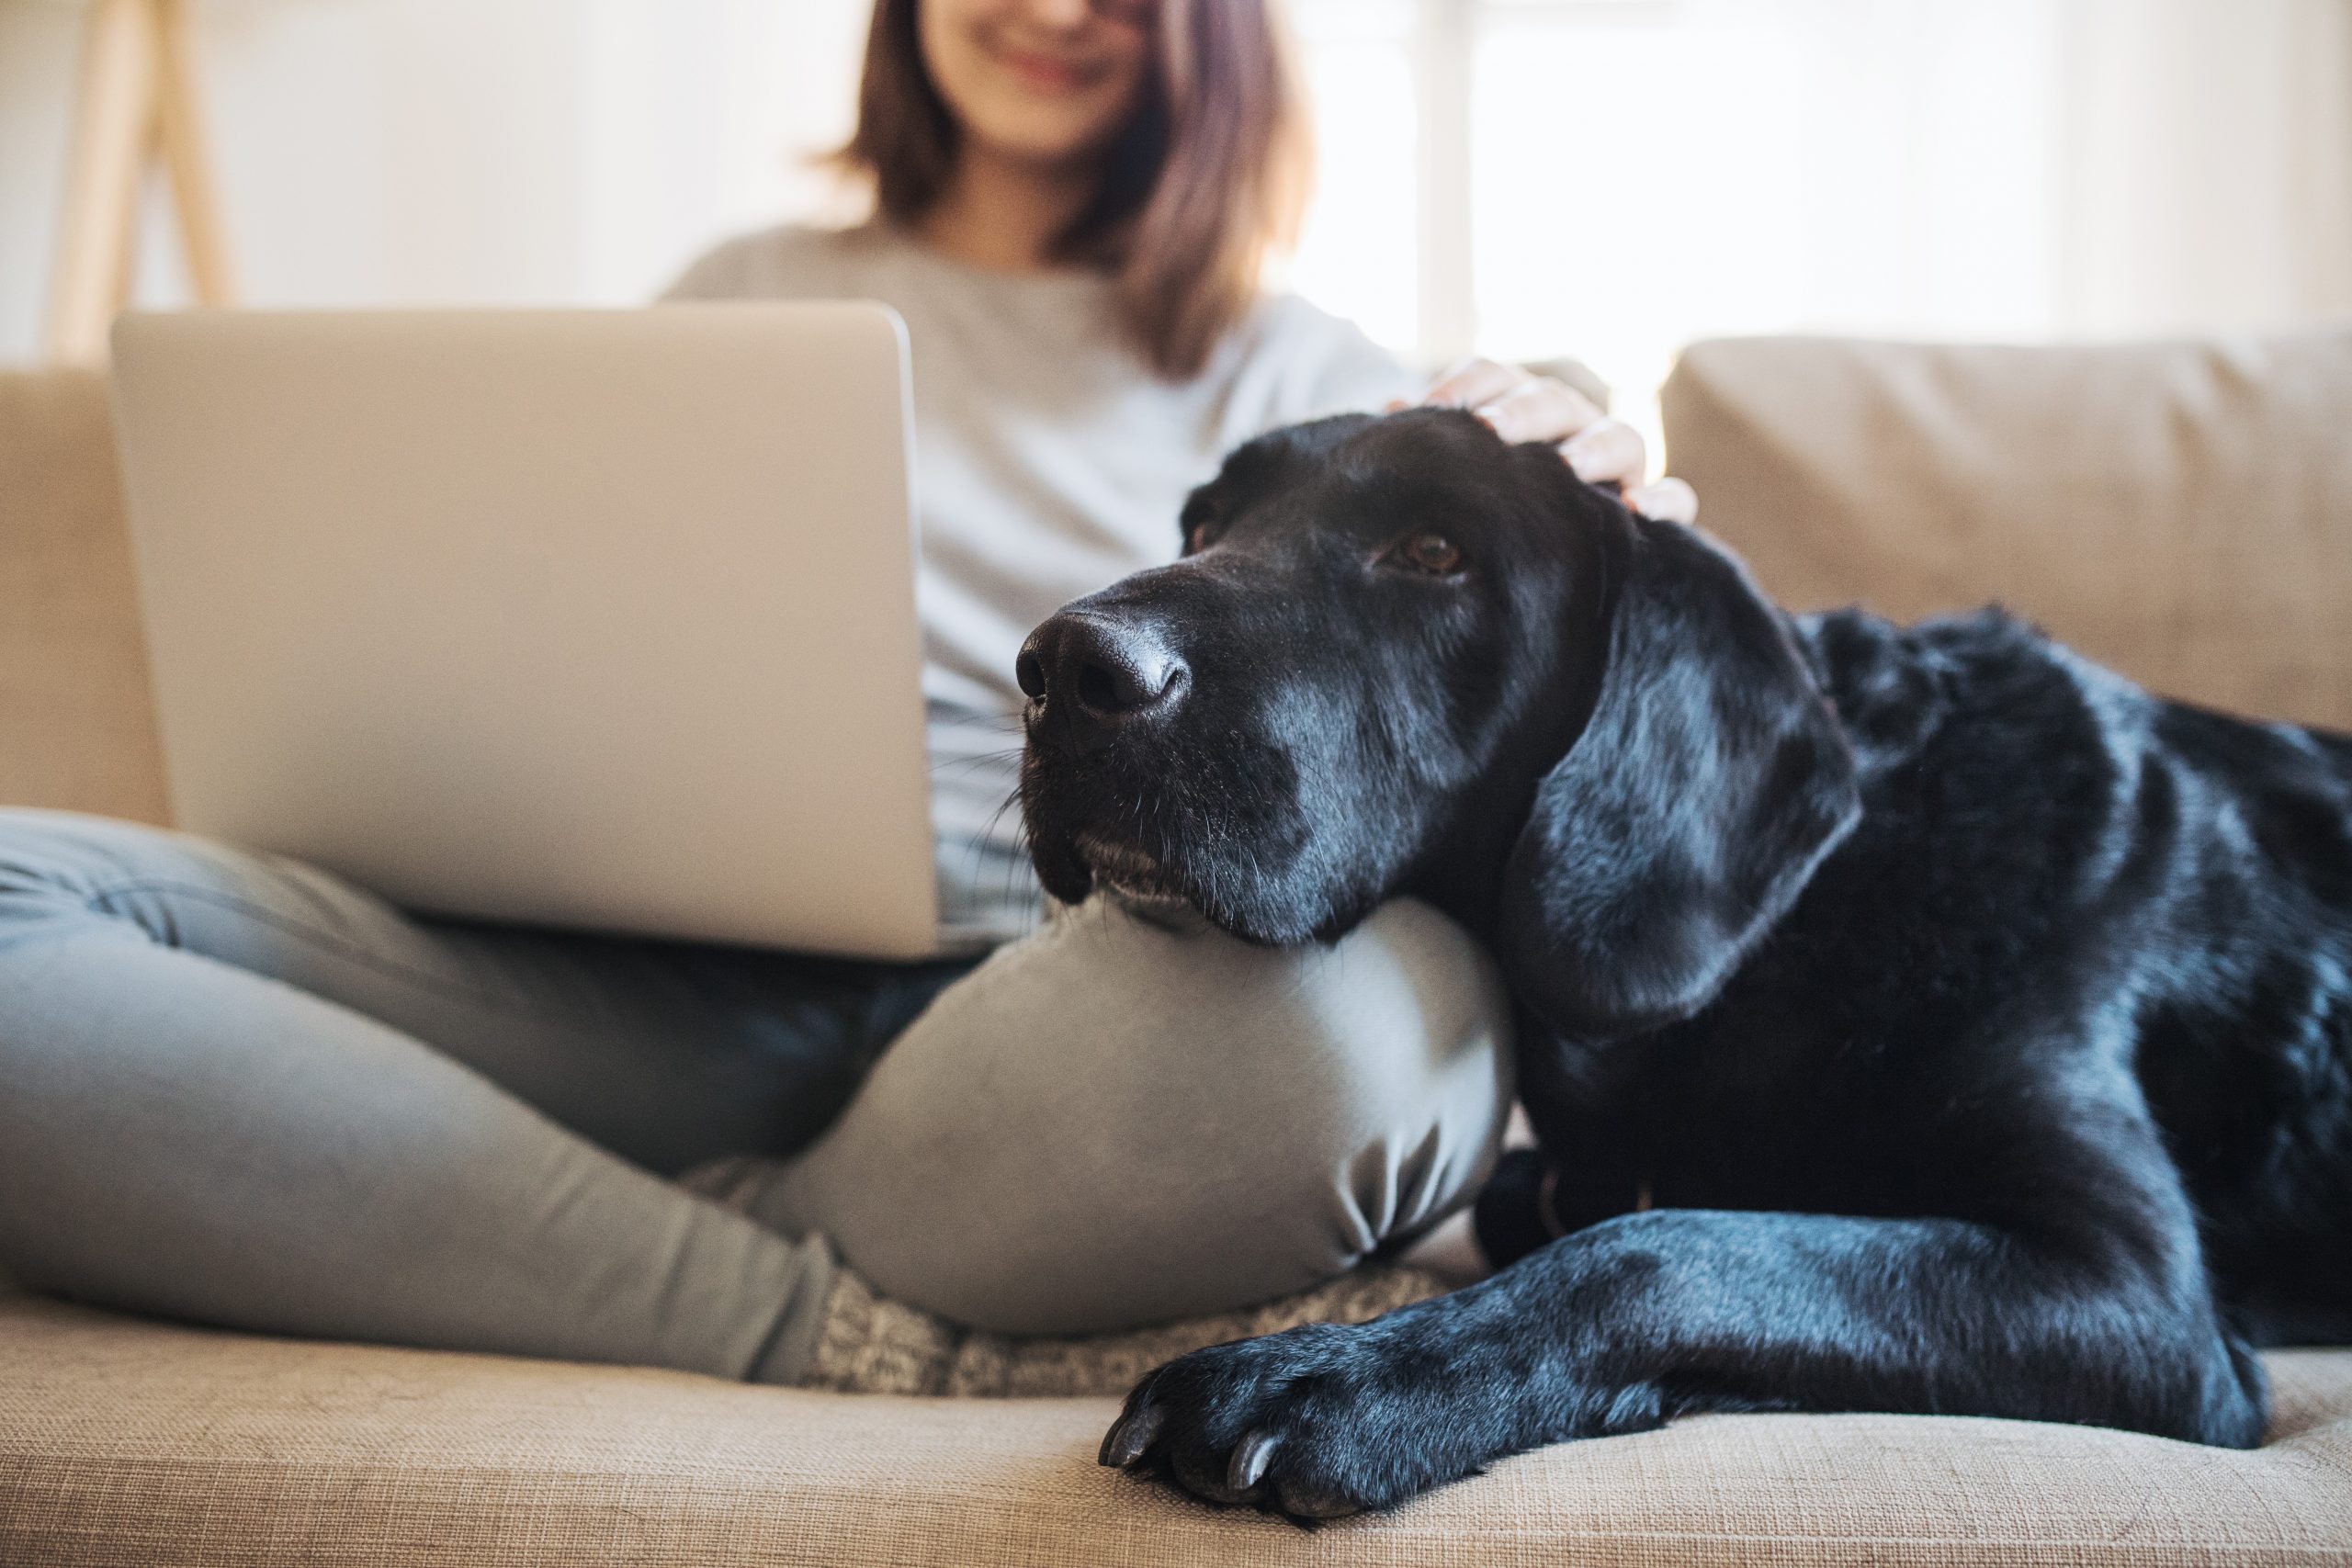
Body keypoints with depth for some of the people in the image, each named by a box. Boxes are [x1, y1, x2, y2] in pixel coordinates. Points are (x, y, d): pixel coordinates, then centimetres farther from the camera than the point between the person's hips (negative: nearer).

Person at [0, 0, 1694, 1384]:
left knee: (1356, 1007, -40)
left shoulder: (1298, 375, 21)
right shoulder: (742, 296, 27)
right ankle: (841, 1332, -25)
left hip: (1048, 1005, -1)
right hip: (684, 992, 2)